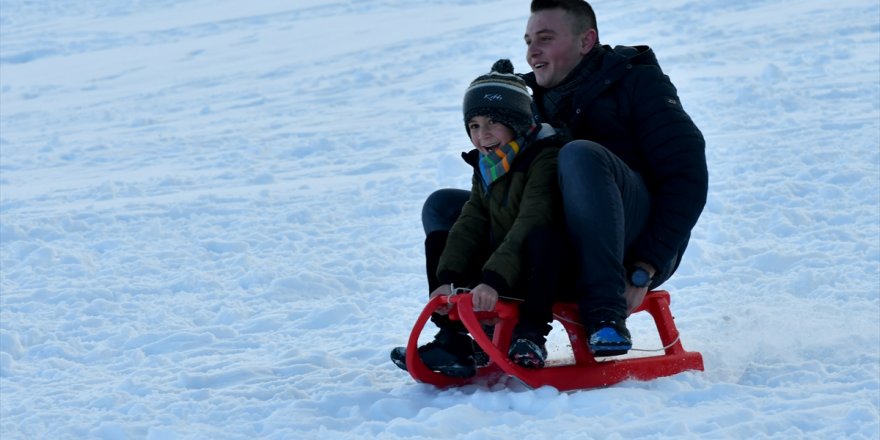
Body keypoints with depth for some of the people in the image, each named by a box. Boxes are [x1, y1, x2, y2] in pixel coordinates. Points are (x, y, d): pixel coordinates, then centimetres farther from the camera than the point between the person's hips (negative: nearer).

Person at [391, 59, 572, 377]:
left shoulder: (545, 158, -17)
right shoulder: (485, 168, 10)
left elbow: (530, 224, -28)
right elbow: (470, 223, 0)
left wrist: (493, 280, -37)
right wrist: (446, 279, -15)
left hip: (541, 270, -8)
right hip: (499, 265, 8)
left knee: (542, 236, -38)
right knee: (439, 241, 2)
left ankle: (531, 333, -27)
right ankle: (452, 337, -4)